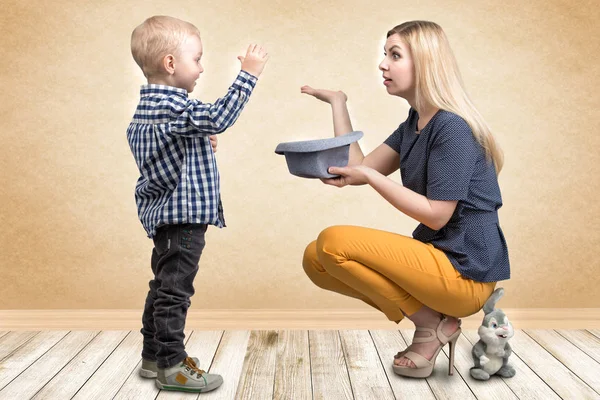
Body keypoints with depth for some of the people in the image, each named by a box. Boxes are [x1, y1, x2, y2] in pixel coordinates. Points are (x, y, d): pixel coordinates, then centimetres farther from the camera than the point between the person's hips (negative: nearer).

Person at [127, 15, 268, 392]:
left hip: (161, 212, 11)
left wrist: (199, 141, 15)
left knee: (164, 284, 18)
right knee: (175, 288, -4)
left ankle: (154, 355, 29)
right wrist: (248, 74, -24)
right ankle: (171, 365, 3)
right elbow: (218, 118, -29)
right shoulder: (173, 106, -20)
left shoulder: (146, 107, 13)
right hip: (183, 215, -11)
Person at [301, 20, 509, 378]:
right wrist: (338, 102, 10)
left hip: (465, 270, -9)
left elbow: (435, 215, -19)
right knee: (316, 259, 3)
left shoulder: (452, 127, -17)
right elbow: (359, 168, 7)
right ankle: (433, 315, 4)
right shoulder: (414, 124, 10)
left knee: (333, 242, -19)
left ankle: (432, 325, -5)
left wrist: (370, 177, -20)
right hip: (435, 254, 9)